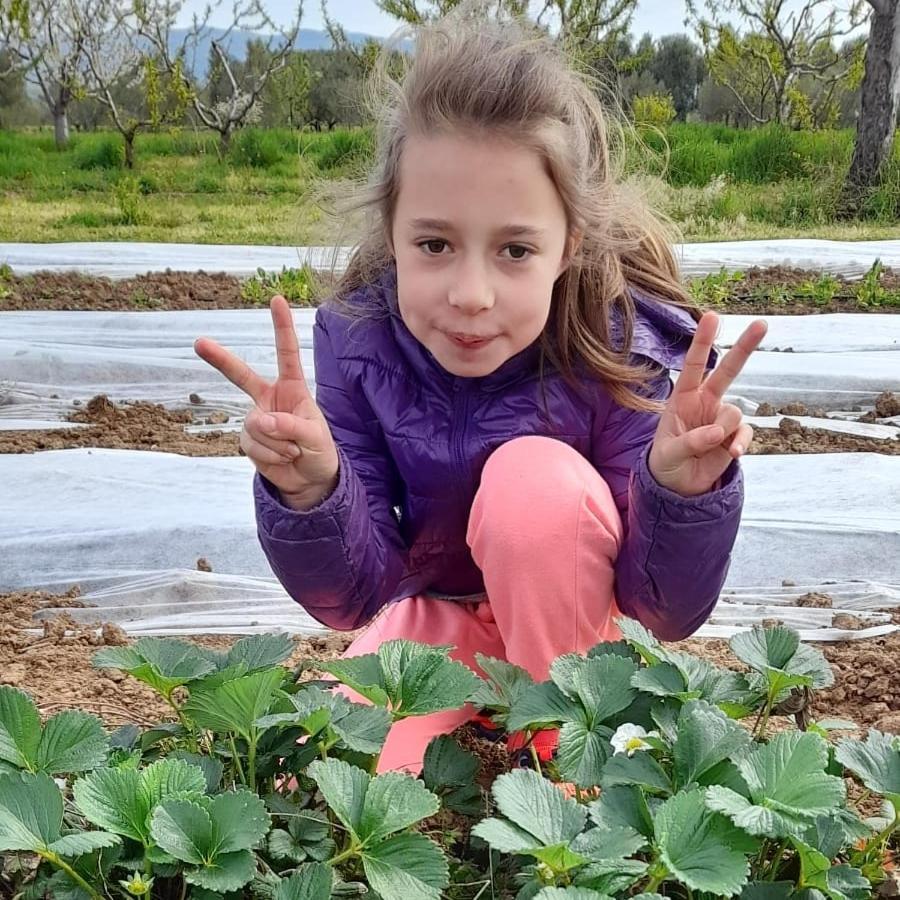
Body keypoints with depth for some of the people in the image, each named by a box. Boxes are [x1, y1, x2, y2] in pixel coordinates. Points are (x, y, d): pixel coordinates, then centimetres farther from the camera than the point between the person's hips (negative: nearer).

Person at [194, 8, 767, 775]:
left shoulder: (619, 347, -27)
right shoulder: (357, 339, -22)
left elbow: (669, 614, -22)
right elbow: (351, 598, -18)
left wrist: (685, 490, -43)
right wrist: (311, 491, -40)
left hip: (570, 625, -1)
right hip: (434, 615, 2)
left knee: (535, 476, -32)